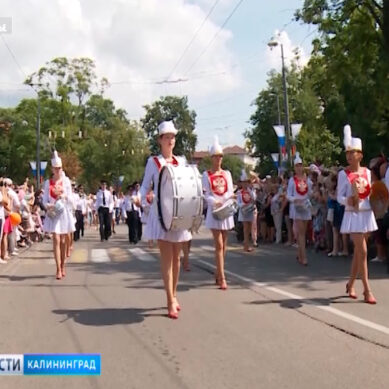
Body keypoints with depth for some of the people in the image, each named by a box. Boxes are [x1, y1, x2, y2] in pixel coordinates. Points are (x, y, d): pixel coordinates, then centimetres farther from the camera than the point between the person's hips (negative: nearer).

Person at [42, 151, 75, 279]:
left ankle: (62, 267, 21)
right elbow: (45, 199, 2)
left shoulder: (66, 181, 2)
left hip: (64, 212, 1)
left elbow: (70, 198, 0)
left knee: (63, 241, 8)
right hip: (53, 213, -1)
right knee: (56, 240, -10)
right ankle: (58, 270, -12)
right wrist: (48, 205, -18)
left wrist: (62, 195, -18)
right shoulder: (48, 182, 3)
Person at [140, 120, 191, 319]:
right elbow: (145, 185, 1)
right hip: (161, 212, -4)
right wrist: (142, 197, -19)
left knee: (176, 257, 11)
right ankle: (171, 302, -5)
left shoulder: (181, 161, 11)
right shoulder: (153, 161, 2)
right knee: (166, 258, -6)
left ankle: (173, 295, 26)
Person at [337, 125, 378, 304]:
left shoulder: (367, 172, 6)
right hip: (353, 215, -5)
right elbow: (340, 198, -7)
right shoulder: (343, 174, -6)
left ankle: (350, 284, 25)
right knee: (362, 251, -9)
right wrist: (349, 199, -26)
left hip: (366, 214, 5)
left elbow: (370, 193, 14)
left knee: (358, 251, 11)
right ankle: (367, 291, -4)